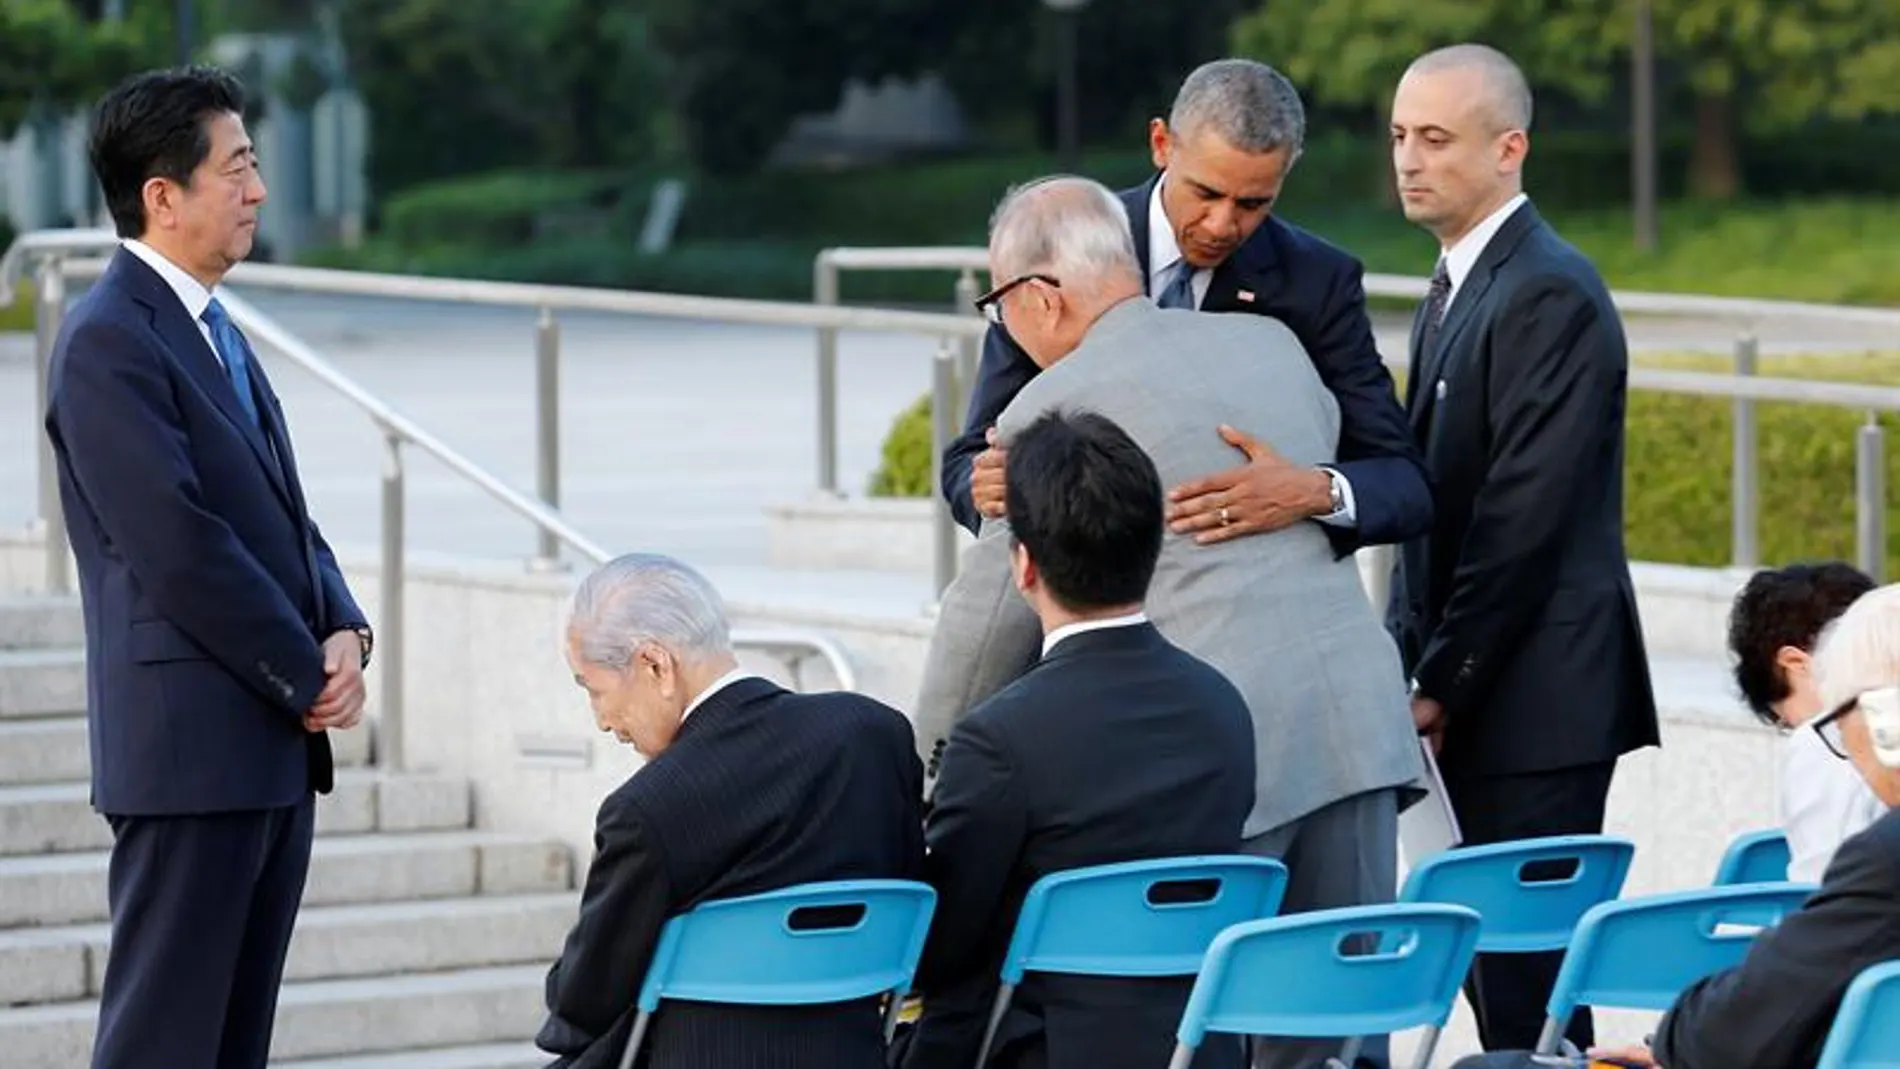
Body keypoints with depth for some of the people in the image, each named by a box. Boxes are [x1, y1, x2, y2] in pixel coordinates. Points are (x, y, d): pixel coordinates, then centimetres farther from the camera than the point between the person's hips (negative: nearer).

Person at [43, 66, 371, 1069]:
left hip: (275, 744, 9)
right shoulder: (107, 341, -13)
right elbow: (180, 546, -18)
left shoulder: (215, 332, 17)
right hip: (192, 747, -9)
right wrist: (307, 677, -12)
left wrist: (343, 631, 0)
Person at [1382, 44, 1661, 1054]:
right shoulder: (1458, 287, 16)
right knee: (1496, 965, 9)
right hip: (1470, 697, 9)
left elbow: (1526, 514, -17)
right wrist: (1411, 662, 10)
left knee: (1525, 968, -7)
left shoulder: (1551, 295, -14)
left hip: (1534, 697, -9)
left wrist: (1443, 685, -13)